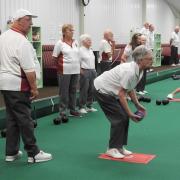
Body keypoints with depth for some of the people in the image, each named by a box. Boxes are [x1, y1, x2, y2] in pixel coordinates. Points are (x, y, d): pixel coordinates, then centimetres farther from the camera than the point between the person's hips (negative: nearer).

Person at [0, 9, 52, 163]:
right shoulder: (22, 42, -17)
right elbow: (29, 69, -20)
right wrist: (34, 88, -13)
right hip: (18, 85, -9)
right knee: (24, 119, -3)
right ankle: (33, 153, 4)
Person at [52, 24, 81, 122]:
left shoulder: (75, 42, 11)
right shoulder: (60, 43, -5)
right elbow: (54, 57, -2)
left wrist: (77, 65, 14)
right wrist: (63, 62, 1)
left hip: (76, 70, 5)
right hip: (65, 71, -5)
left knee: (73, 90, 12)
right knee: (64, 92, -2)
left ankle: (72, 109, 23)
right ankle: (63, 112, 4)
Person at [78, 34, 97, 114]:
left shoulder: (91, 50, 16)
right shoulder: (80, 50, -8)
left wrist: (94, 70, 16)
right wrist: (81, 71, -17)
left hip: (92, 71, 8)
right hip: (85, 71, -8)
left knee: (91, 89, 10)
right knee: (84, 90, -6)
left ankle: (89, 106, 20)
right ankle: (81, 107, 2)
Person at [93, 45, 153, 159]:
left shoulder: (139, 71, -2)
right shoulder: (130, 72, -32)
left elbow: (130, 88, 11)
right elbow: (121, 94, -28)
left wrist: (137, 105, 5)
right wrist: (130, 113, -23)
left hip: (111, 91, 9)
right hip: (102, 90, -9)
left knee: (124, 117, 7)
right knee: (119, 118, -10)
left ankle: (120, 147, 16)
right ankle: (112, 149, 2)